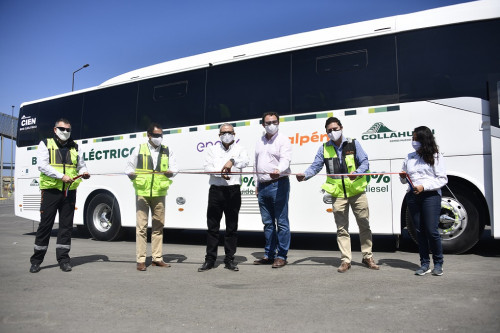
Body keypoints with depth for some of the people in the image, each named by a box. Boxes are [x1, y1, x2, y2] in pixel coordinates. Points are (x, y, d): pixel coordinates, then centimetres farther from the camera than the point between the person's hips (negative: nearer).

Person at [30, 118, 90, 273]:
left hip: (69, 191, 3)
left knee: (66, 225, 5)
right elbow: (42, 165, -7)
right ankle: (36, 260, 14)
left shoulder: (74, 147, 16)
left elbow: (81, 165, 21)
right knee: (45, 224, 2)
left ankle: (63, 259, 13)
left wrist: (84, 173, -3)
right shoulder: (45, 144, 6)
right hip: (50, 190, -3)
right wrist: (61, 176, -17)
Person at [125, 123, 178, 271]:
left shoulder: (167, 151, 12)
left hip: (159, 194, 3)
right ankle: (141, 260, 2)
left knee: (158, 226, 8)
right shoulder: (139, 150, 6)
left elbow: (174, 167, 4)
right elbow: (129, 168, 7)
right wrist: (131, 174, -14)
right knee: (141, 226, -3)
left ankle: (157, 258, 18)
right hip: (142, 193, -2)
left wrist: (170, 172, -18)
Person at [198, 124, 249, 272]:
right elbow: (208, 167, -1)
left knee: (232, 227, 5)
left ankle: (229, 260, 14)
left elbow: (245, 161, -10)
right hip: (216, 190, 1)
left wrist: (232, 161, -30)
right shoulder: (212, 149, 14)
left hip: (233, 191, 0)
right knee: (212, 226, 3)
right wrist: (221, 174, -19)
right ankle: (210, 260, 12)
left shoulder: (239, 149, 11)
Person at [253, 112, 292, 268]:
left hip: (278, 184, -7)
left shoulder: (283, 140, -2)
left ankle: (281, 256, 2)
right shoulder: (260, 142, 19)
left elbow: (285, 159, -19)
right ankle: (269, 254, 21)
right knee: (267, 222, 12)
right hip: (263, 186, 7)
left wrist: (278, 170, -39)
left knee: (282, 222, -4)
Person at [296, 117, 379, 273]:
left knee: (364, 225, 7)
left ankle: (367, 257, 22)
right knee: (342, 229, 6)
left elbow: (365, 162, -1)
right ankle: (346, 260, 14)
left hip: (357, 191, -1)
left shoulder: (353, 144, 4)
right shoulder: (324, 148, 7)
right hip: (338, 195, 1)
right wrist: (305, 175, -18)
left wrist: (357, 172, -22)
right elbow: (315, 166, 2)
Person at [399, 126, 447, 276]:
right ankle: (424, 264, 11)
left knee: (431, 230, -7)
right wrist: (403, 177, 0)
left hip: (431, 195, -4)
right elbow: (405, 180, 24)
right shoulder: (409, 157, 16)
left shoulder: (435, 156, 2)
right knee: (419, 230, 5)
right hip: (412, 196, 4)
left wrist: (424, 186, -14)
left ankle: (438, 264, 9)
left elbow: (442, 179, -3)